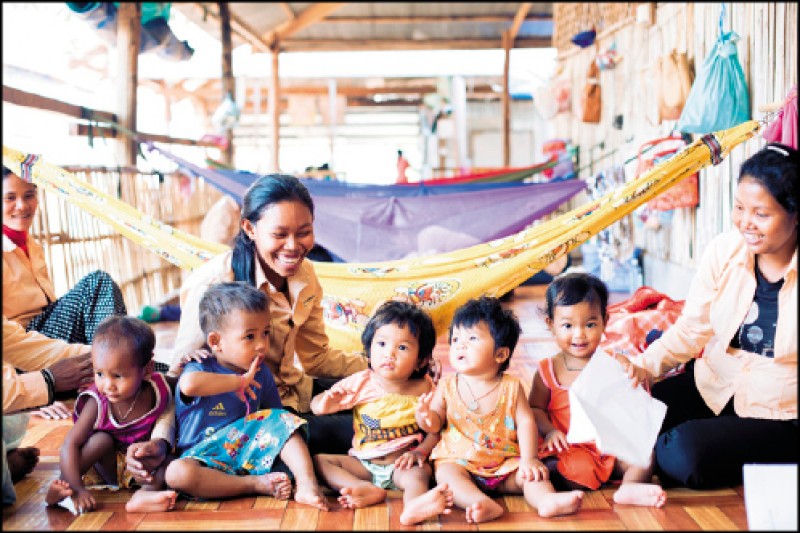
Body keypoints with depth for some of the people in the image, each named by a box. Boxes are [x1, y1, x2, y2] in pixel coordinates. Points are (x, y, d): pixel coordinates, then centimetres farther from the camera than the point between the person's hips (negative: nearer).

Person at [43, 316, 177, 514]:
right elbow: (71, 444, -24)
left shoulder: (157, 392, -19)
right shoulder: (98, 403, -22)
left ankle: (147, 492, -41)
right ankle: (62, 485, -27)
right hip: (111, 465, -1)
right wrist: (76, 488, -34)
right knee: (102, 439, -27)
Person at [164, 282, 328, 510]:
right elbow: (190, 384, -35)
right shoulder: (201, 369, -8)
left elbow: (274, 419, 16)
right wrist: (240, 381, -25)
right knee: (177, 473, -35)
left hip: (250, 451, 4)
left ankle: (307, 483, -25)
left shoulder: (261, 374, 9)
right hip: (207, 460, -4)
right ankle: (255, 484, -28)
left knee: (282, 420, -14)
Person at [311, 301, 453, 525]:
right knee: (318, 460, -15)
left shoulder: (424, 389, -6)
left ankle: (414, 505, -65)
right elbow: (316, 405, 0)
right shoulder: (361, 383, -4)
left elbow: (435, 430, 0)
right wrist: (326, 404, -23)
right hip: (362, 464, 3)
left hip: (402, 464, -2)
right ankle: (368, 490, -35)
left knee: (420, 472, -33)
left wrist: (420, 451, -18)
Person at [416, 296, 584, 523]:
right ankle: (484, 504, -50)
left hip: (505, 464, 1)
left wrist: (528, 459, -16)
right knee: (445, 473, -30)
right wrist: (425, 417, -21)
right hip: (457, 459, -1)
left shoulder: (510, 387, -1)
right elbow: (435, 423, 3)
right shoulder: (448, 386, 1)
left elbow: (525, 422, -5)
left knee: (529, 474, -21)